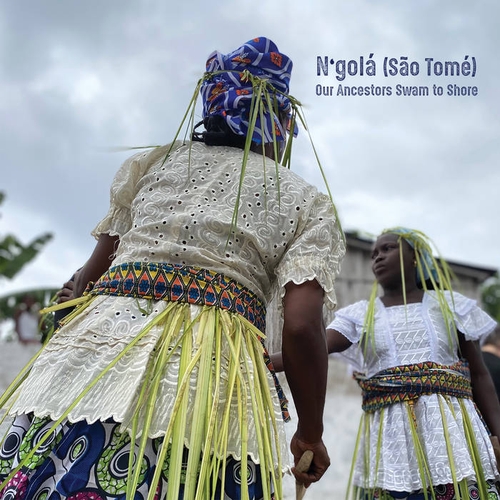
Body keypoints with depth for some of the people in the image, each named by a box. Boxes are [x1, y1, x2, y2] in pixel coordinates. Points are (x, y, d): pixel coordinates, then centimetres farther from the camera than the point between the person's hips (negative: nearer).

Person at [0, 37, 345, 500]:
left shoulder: (153, 161, 17)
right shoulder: (309, 202, 10)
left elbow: (91, 274, 16)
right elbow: (302, 328, -3)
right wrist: (311, 434, 9)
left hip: (95, 347, 3)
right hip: (216, 376, -2)